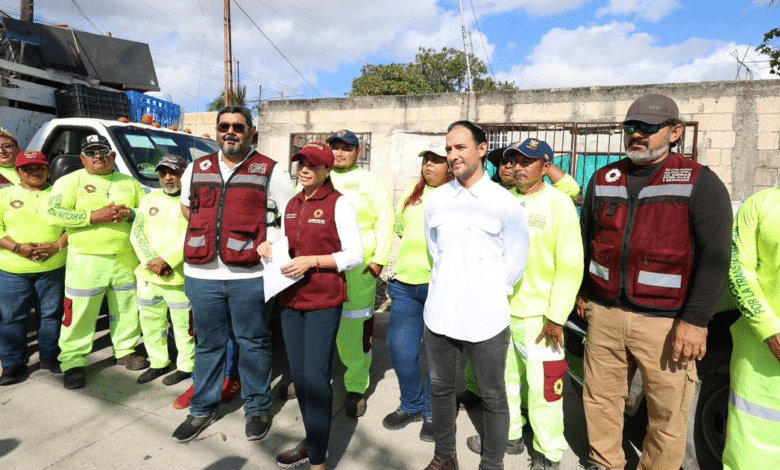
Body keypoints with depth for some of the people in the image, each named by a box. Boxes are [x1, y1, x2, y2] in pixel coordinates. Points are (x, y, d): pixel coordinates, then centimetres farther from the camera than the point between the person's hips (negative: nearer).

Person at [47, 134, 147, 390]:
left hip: (126, 260, 4)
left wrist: (129, 213, -9)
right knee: (80, 313, 1)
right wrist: (94, 216, -18)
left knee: (127, 310, 12)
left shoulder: (129, 182, 13)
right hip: (86, 261, -3)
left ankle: (125, 350, 29)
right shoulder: (71, 181, 2)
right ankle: (73, 362, 14)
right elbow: (53, 214, -9)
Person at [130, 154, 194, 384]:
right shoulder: (149, 199, 14)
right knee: (150, 323, 16)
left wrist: (167, 261, -17)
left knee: (183, 326, 1)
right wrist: (152, 261, -7)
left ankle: (186, 366, 17)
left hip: (179, 278, -6)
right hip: (147, 275, 6)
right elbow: (136, 233, 7)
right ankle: (158, 363, 32)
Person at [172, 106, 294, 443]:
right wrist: (208, 234, 13)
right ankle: (202, 409, 32)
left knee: (253, 343, 8)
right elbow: (186, 208, 27)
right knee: (208, 343, 16)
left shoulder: (270, 171, 0)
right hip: (201, 274, 4)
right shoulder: (196, 169, 13)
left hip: (249, 275, -3)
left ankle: (257, 409, 26)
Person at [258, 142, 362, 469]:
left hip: (324, 302, -6)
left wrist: (312, 261, -22)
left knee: (315, 378, -4)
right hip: (290, 300, 7)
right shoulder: (292, 204, 11)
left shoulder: (339, 204, -8)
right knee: (298, 374, 13)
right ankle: (312, 442, 33)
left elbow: (354, 256, -12)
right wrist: (270, 247, 1)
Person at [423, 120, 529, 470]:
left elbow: (516, 262, -2)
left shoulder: (506, 204, -9)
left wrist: (490, 294, 5)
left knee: (493, 398, 12)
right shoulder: (435, 201, 3)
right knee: (440, 388, 18)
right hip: (439, 314, 4)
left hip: (486, 319, -4)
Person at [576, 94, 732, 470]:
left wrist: (696, 320, -13)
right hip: (604, 314, 4)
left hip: (666, 322, -4)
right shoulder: (603, 180, 10)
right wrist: (581, 291, 17)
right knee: (600, 398, 14)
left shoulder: (699, 182, -3)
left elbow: (714, 256, -8)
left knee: (667, 411, 6)